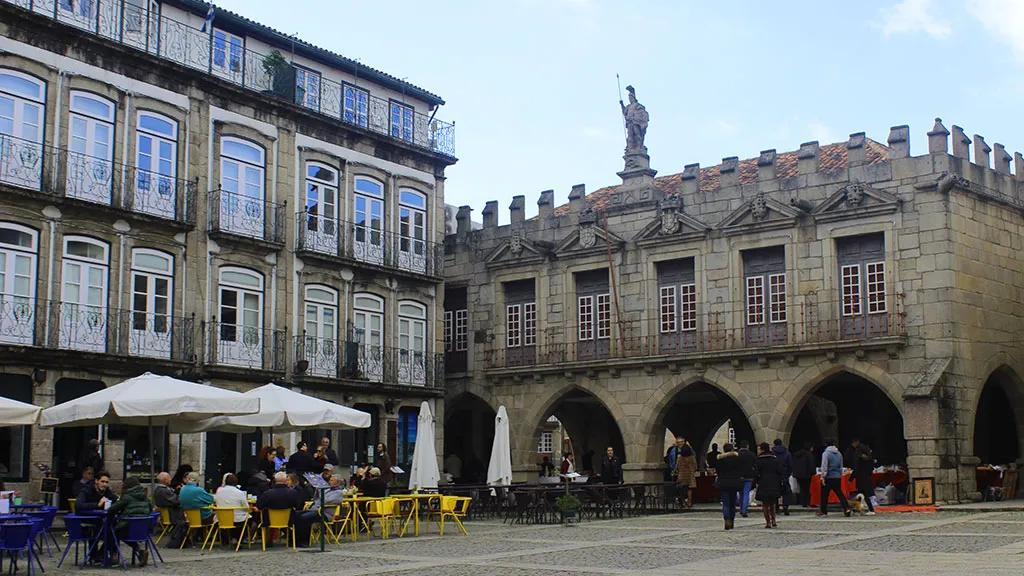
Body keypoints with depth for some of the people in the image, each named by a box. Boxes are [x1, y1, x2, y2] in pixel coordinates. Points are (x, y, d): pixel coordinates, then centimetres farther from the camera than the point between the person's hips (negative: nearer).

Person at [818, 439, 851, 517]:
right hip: (837, 477, 5)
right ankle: (846, 508, -7)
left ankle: (823, 511, 10)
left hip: (828, 477, -5)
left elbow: (824, 466, -14)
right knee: (839, 493, 7)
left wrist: (823, 477, -10)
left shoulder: (826, 453, -11)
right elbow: (841, 466, 17)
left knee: (824, 494, 5)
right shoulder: (839, 453, 9)